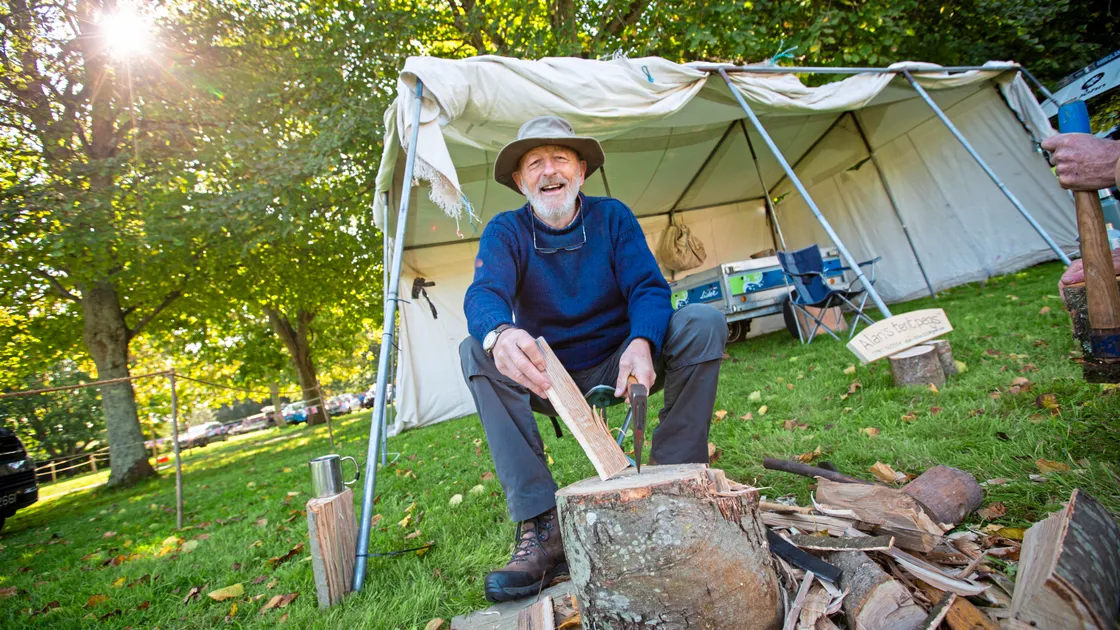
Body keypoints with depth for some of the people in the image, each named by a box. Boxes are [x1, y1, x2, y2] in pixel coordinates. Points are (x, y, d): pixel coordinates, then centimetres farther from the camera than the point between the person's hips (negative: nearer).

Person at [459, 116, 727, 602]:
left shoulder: (613, 217, 0)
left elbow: (648, 287, -12)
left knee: (703, 324, -21)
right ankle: (541, 526, -29)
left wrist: (641, 344, -36)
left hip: (618, 366, 1)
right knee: (476, 352, -27)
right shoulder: (505, 231, -4)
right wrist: (499, 334, -50)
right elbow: (483, 294, -25)